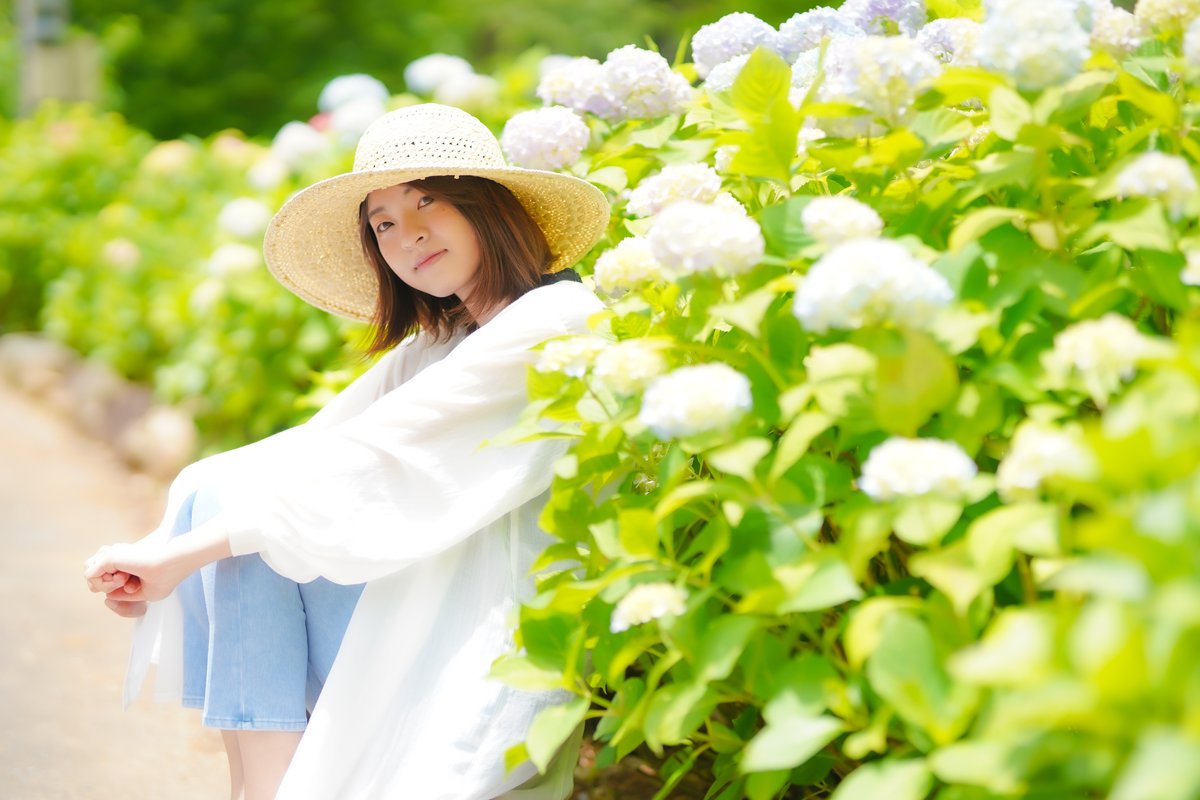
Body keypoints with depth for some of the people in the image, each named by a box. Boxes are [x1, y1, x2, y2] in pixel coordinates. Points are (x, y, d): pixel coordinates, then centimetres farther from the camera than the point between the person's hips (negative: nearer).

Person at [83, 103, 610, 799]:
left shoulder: (559, 317, -8)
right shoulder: (431, 351, 20)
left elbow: (378, 461, -16)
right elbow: (315, 450, 6)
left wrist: (188, 550, -15)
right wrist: (160, 560, -9)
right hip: (408, 621, 8)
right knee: (219, 486, -7)